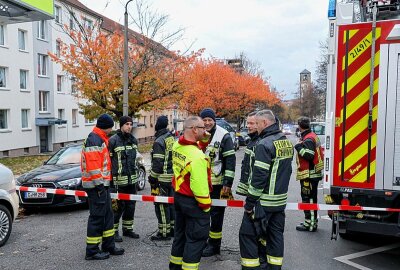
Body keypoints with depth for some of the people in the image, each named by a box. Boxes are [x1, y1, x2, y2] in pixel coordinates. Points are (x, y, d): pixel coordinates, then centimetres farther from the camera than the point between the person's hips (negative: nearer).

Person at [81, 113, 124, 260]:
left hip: (102, 184, 11)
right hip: (97, 185, -11)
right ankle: (92, 251, 6)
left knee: (107, 215, 16)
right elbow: (93, 165, -23)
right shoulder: (94, 140, -16)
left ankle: (109, 246, 26)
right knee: (96, 218, -3)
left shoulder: (100, 139, 18)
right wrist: (99, 184, -22)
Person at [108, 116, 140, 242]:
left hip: (131, 179, 7)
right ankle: (114, 231, 12)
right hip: (118, 179, -7)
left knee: (131, 205, 13)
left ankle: (128, 229, 27)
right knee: (117, 206, -1)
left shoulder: (133, 140, 12)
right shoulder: (113, 140, -10)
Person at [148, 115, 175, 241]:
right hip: (173, 176, 8)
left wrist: (152, 178, -11)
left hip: (162, 178, -8)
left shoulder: (159, 142, -15)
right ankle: (172, 228, 26)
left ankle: (164, 232, 4)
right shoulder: (172, 138, 10)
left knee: (161, 205, -1)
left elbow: (158, 163, -19)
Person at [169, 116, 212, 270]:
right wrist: (206, 205, -13)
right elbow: (199, 186, -27)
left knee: (181, 233, 23)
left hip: (179, 196, 9)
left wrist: (204, 138, 5)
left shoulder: (177, 146, -3)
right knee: (196, 239, 6)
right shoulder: (197, 156, -28)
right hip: (193, 202, -9)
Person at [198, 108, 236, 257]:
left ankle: (214, 244, 17)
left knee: (216, 214, 5)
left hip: (217, 183, -5)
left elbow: (231, 160, -12)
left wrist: (228, 183, -16)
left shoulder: (224, 136, -10)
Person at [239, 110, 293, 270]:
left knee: (247, 233, 2)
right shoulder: (286, 142, 10)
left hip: (263, 202, -8)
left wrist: (250, 202, -15)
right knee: (275, 234, 16)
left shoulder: (265, 144, -18)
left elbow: (259, 177, -21)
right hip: (280, 200, 9)